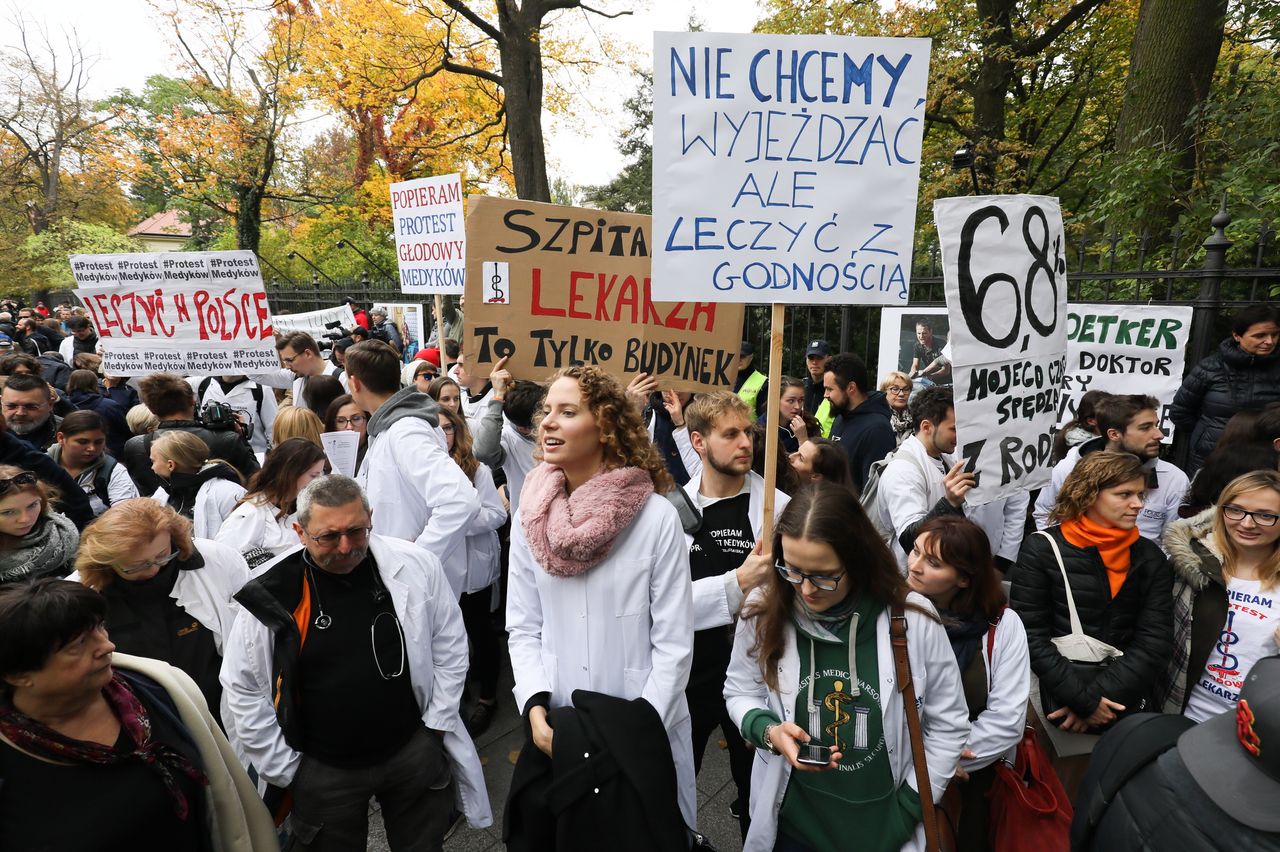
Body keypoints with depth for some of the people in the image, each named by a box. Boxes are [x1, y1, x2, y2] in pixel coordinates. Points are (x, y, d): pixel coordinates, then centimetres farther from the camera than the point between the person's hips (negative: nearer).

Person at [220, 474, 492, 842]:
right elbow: (242, 689, -5)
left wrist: (436, 725, -1)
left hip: (415, 751, 1)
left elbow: (449, 647, -1)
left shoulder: (415, 566, -13)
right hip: (321, 771, -1)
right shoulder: (270, 593, -15)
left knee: (423, 842, 20)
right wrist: (285, 769, -3)